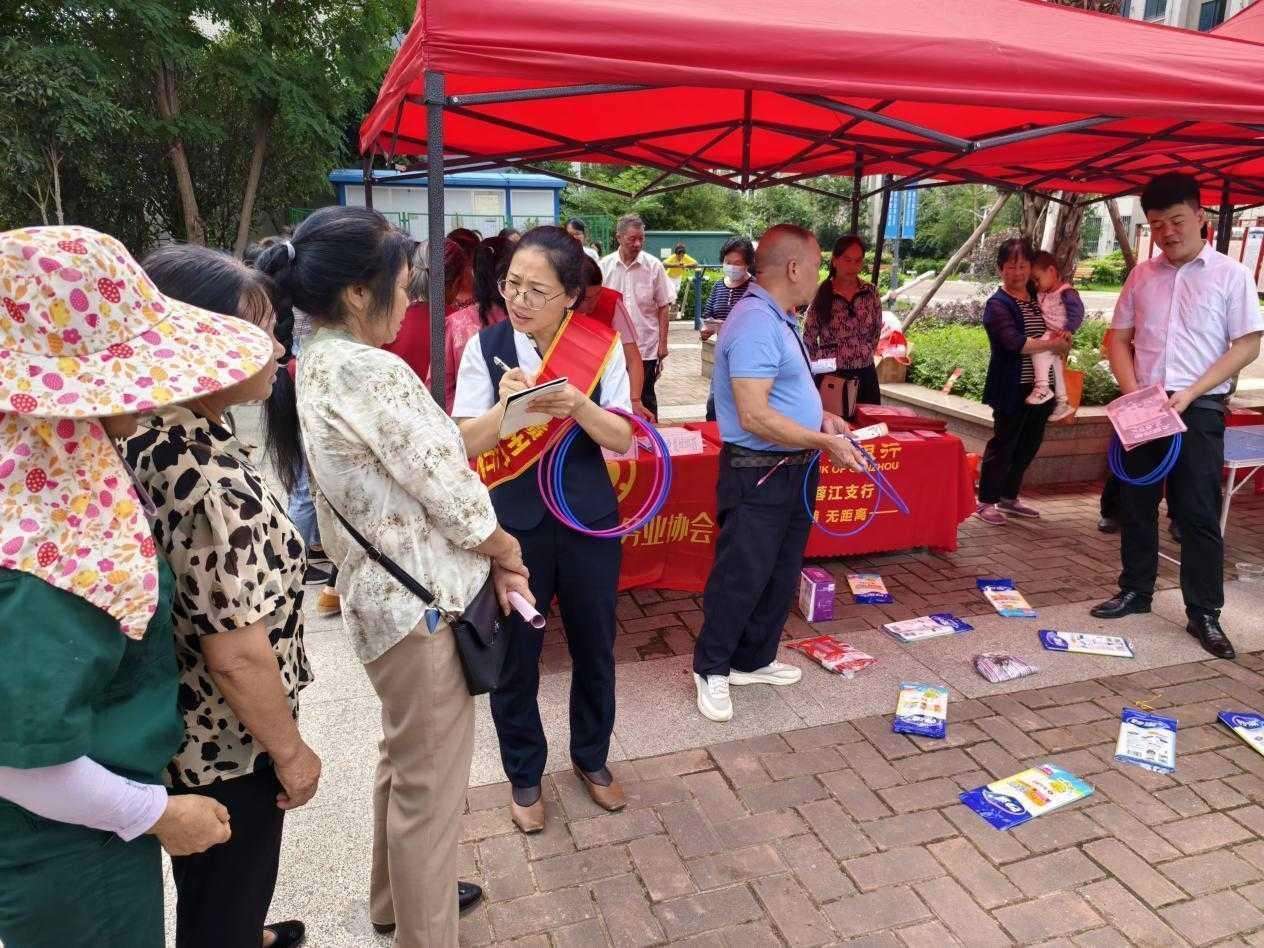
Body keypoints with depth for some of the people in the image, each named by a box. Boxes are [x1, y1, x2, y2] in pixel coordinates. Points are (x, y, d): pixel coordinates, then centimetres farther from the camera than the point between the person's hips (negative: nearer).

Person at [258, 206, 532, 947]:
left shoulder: (313, 369, 6)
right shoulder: (374, 373, -23)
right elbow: (452, 494, -20)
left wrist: (491, 557, 7)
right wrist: (511, 554, 0)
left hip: (378, 593, 10)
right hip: (422, 601, -10)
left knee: (404, 763, 27)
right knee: (431, 784, 7)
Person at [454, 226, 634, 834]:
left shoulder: (601, 345, -6)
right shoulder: (486, 347, -7)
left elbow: (622, 439, -7)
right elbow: (465, 443, -9)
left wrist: (580, 408, -26)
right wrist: (504, 407, -28)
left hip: (588, 517, 1)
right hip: (513, 522, -1)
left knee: (593, 646, 16)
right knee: (515, 656, 11)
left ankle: (591, 758, 41)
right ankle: (524, 776, 34)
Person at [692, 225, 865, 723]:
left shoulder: (779, 319, 10)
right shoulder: (756, 323, -22)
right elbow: (755, 417, -28)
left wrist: (820, 415, 9)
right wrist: (825, 442, -21)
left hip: (793, 470, 10)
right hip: (758, 475, -10)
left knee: (780, 576, 18)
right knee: (740, 577, 3)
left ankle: (754, 660, 34)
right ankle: (711, 669, 21)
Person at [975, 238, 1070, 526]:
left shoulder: (1039, 296, 12)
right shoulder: (998, 305, -11)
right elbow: (1015, 343, -24)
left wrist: (1064, 337, 3)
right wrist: (1053, 343, -16)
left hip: (1040, 386, 8)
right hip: (1012, 388, -8)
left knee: (1029, 444, 14)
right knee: (1003, 443, -2)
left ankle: (1009, 497, 27)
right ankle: (986, 502, 9)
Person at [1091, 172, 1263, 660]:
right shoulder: (1142, 275, 8)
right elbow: (1119, 338, 10)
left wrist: (1189, 393, -15)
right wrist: (1133, 390, -6)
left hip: (1199, 409, -3)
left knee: (1199, 514, -1)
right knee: (1136, 505, 10)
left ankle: (1203, 614, 9)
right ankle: (1135, 591, 25)